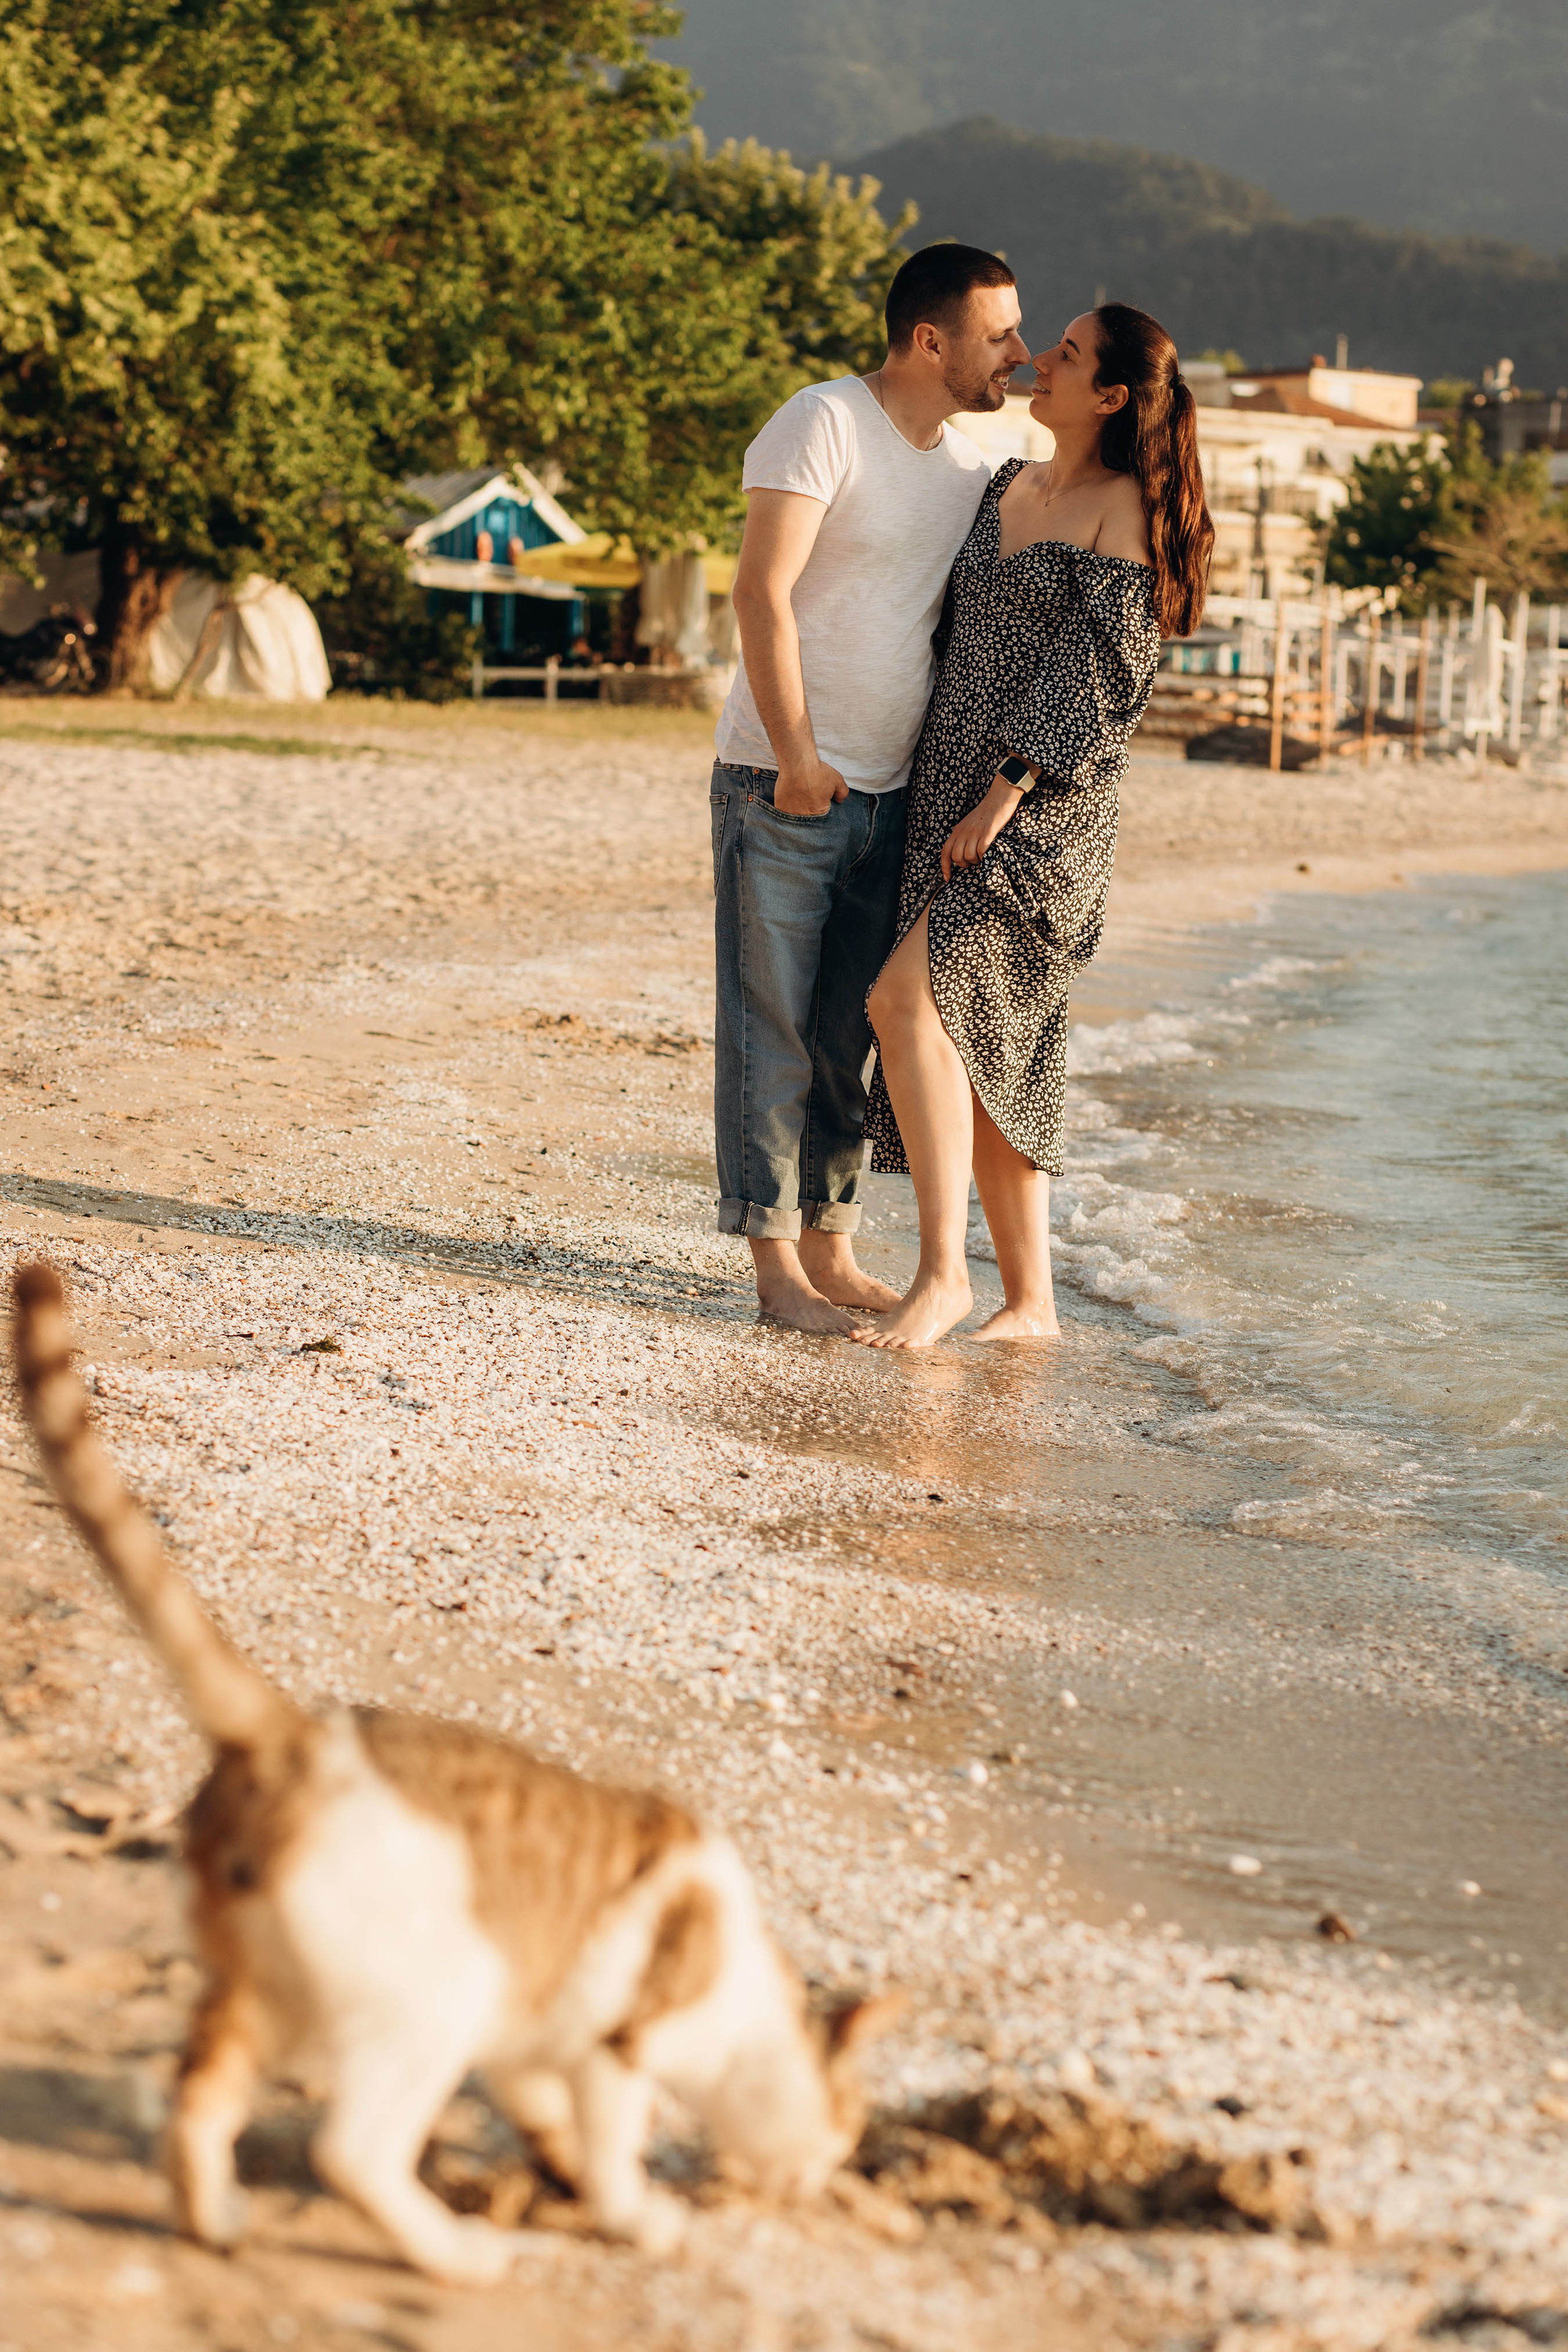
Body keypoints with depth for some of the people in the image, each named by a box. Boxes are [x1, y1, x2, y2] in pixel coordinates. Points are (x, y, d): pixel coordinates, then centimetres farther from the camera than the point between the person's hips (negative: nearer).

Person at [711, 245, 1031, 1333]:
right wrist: (796, 753, -17)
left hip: (888, 792, 7)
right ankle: (776, 1260, 3)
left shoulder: (970, 466, 12)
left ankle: (831, 1245, 18)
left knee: (849, 1030, 10)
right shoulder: (824, 424, -10)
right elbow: (762, 595, -15)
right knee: (774, 1027, -2)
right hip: (784, 783, -7)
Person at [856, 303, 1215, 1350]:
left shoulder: (1126, 507, -7)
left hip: (1045, 814, -8)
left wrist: (1006, 793, -19)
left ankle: (944, 1272, -16)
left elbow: (1099, 672, -14)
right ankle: (1030, 1299, 12)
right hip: (951, 797, 8)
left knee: (909, 997, -22)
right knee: (982, 1052, 6)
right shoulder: (1009, 485, 16)